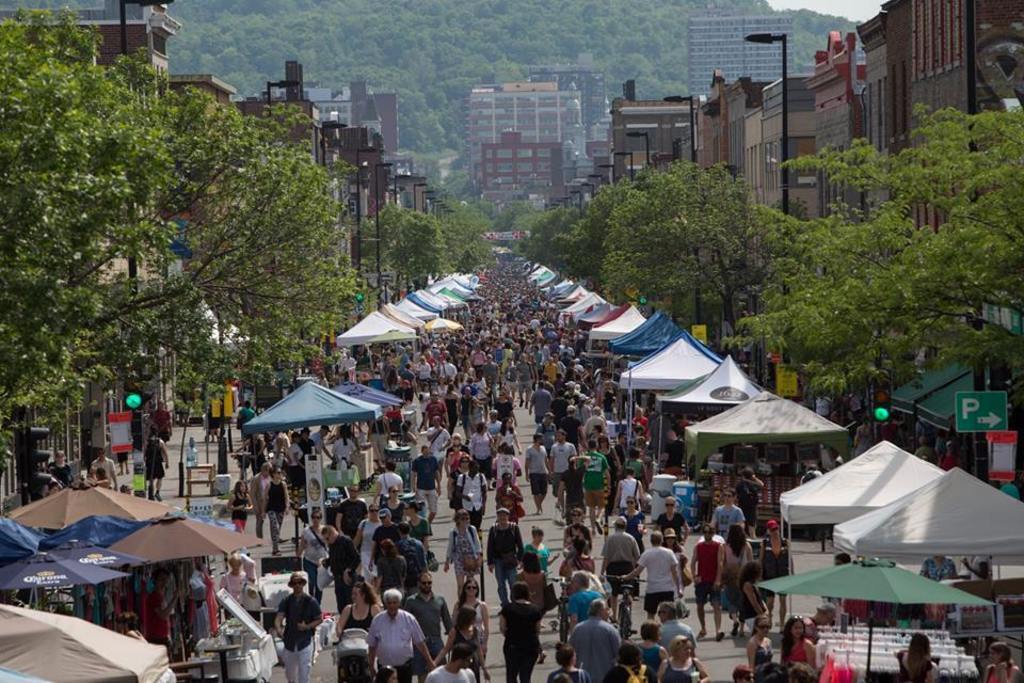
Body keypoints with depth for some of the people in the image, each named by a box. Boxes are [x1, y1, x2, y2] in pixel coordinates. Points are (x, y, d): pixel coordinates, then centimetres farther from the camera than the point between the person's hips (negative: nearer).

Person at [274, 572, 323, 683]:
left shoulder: (311, 601, -5)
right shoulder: (286, 601, -1)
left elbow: (320, 619, 1)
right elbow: (279, 617, -11)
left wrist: (307, 626, -16)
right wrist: (278, 629, -33)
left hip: (305, 641, -3)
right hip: (290, 640, 3)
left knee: (304, 672, -7)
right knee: (290, 672, 17)